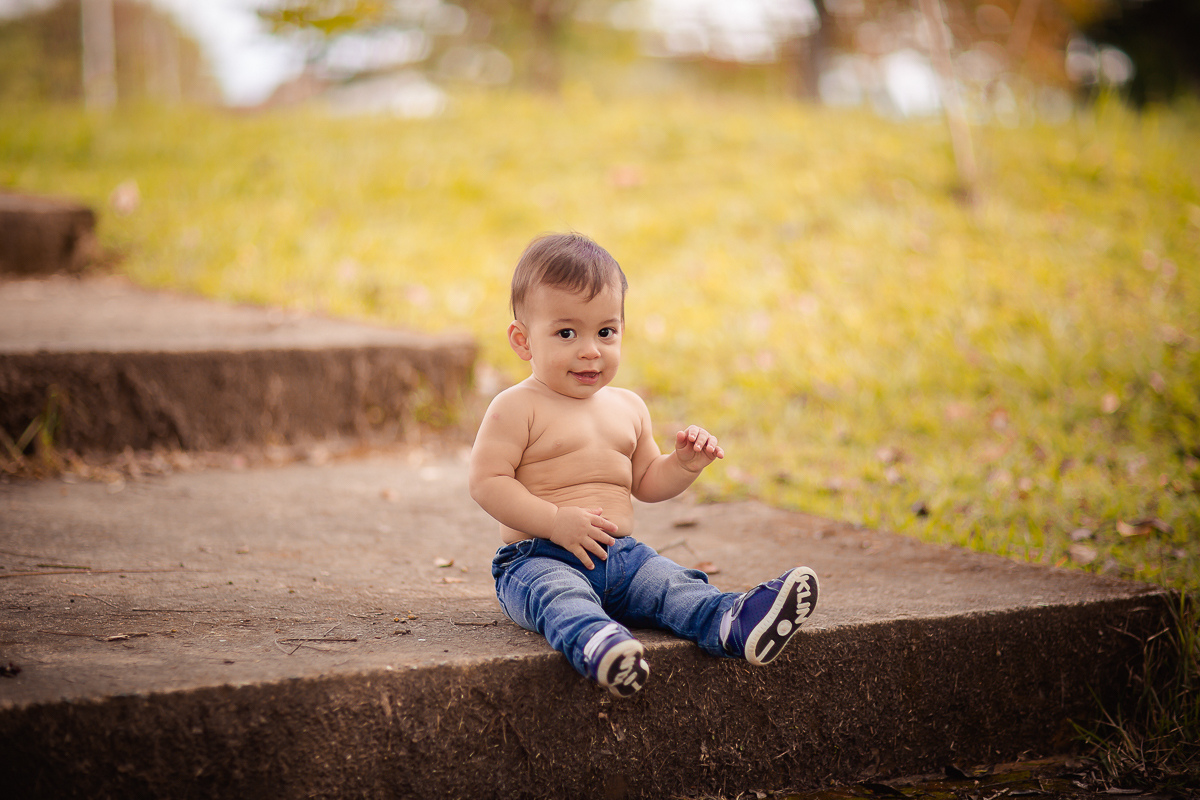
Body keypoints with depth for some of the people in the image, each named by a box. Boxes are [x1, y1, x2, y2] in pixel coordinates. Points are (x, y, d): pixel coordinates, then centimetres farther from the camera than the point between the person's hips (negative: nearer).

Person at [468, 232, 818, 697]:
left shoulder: (627, 408, 17)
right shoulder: (516, 408, -5)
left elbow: (645, 482, 26)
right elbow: (487, 482, -11)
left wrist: (685, 462, 5)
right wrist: (555, 522, -21)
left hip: (620, 555, 6)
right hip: (539, 557, -6)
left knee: (673, 585, -20)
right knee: (561, 597, -37)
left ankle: (734, 625, -45)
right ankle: (595, 643, -66)